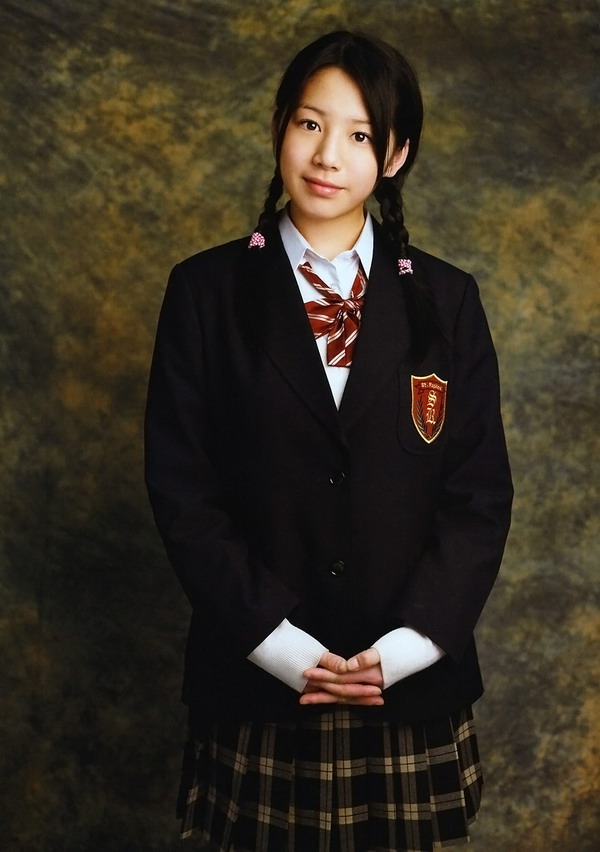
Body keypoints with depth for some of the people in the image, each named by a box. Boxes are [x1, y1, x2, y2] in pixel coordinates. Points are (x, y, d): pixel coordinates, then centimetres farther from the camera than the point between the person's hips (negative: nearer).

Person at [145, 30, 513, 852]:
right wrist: (286, 649, -11)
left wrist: (399, 651, -9)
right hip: (256, 687, -1)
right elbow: (182, 490, -4)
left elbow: (481, 493, 1)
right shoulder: (207, 291, -1)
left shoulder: (446, 301, 2)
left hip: (412, 689, 1)